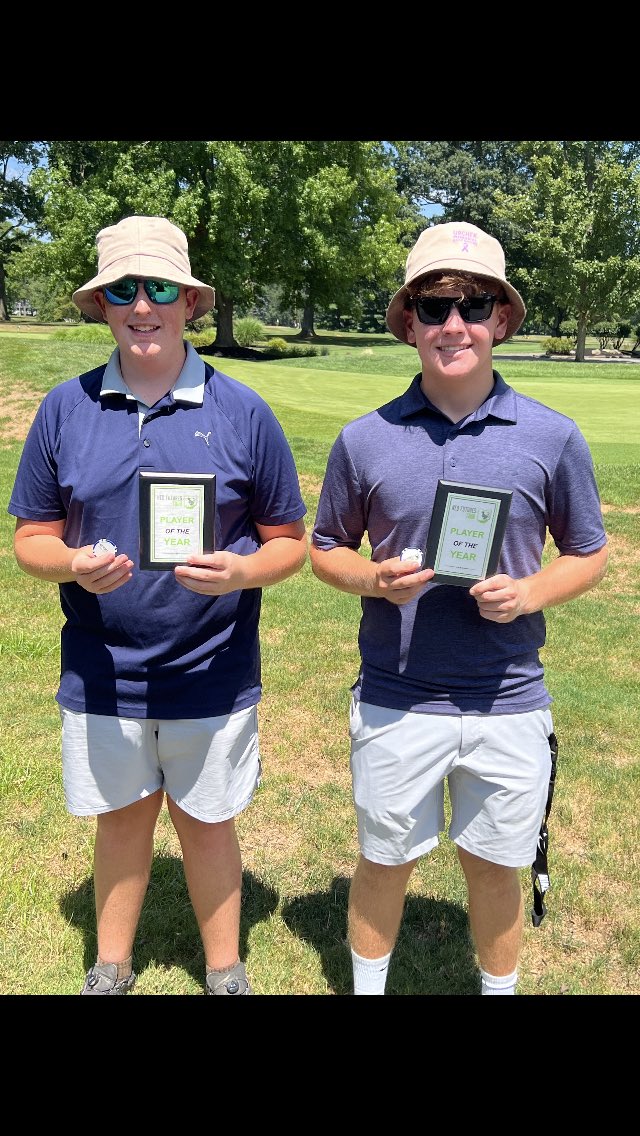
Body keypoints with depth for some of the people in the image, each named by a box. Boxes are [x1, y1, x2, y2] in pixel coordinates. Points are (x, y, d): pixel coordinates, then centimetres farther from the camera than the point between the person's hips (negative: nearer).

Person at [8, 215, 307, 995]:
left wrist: (241, 571, -22)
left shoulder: (242, 413, -6)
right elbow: (31, 538, 3)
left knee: (207, 824, 16)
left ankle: (225, 973, 40)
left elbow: (289, 542, -1)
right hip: (101, 674, 2)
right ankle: (111, 968, 43)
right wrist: (75, 565, -19)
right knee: (120, 818, 19)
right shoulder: (65, 408, -2)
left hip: (212, 675, -1)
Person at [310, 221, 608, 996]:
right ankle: (367, 987, 43)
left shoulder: (553, 438, -4)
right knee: (383, 864, 17)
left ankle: (499, 987, 45)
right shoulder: (364, 439, -4)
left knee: (494, 869, 18)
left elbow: (588, 554, 5)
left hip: (508, 704, 0)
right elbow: (325, 548, 6)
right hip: (393, 701, 0)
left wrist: (530, 593, -15)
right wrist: (375, 580, -15)